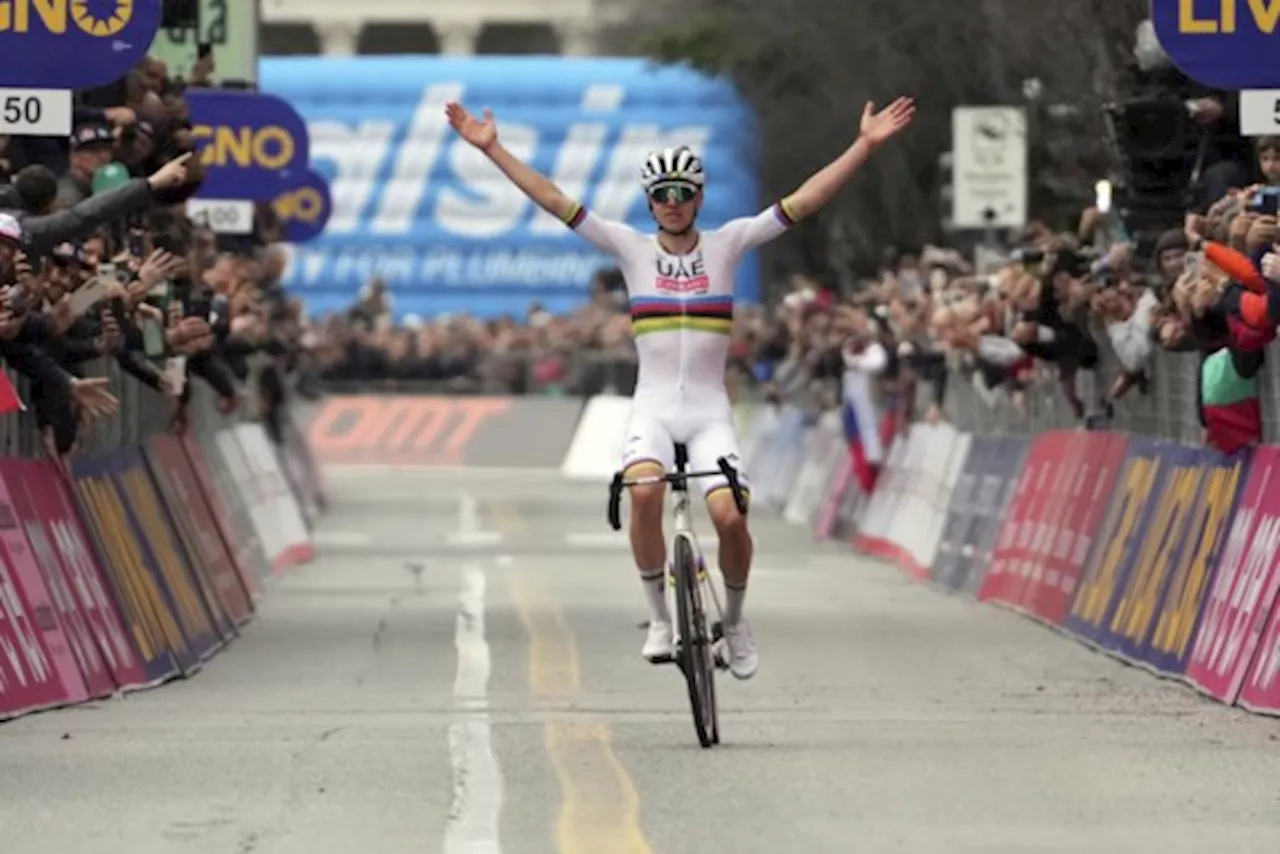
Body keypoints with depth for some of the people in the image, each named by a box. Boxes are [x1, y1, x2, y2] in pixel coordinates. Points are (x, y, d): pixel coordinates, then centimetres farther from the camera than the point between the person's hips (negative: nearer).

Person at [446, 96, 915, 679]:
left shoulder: (727, 245, 3)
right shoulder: (632, 249, 3)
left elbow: (802, 202, -3)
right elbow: (554, 201, 0)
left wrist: (865, 145, -10)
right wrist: (492, 149, -5)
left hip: (710, 411, 0)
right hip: (653, 406, 0)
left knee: (729, 517, -20)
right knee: (643, 493, -31)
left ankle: (734, 620, 10)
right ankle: (660, 619, -13)